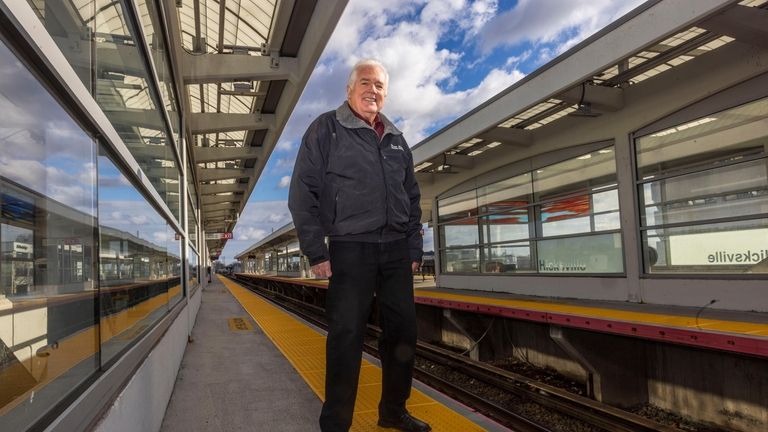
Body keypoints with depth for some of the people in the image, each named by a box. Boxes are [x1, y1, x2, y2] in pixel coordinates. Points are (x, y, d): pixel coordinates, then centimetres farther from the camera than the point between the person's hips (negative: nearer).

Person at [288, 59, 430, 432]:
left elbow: (412, 197, 19)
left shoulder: (396, 138, 17)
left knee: (403, 332, 9)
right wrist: (316, 253, -10)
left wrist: (414, 248, 12)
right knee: (346, 337, -3)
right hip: (350, 250, -5)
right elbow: (302, 194, -4)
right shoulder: (326, 128, 1)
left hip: (396, 250, 6)